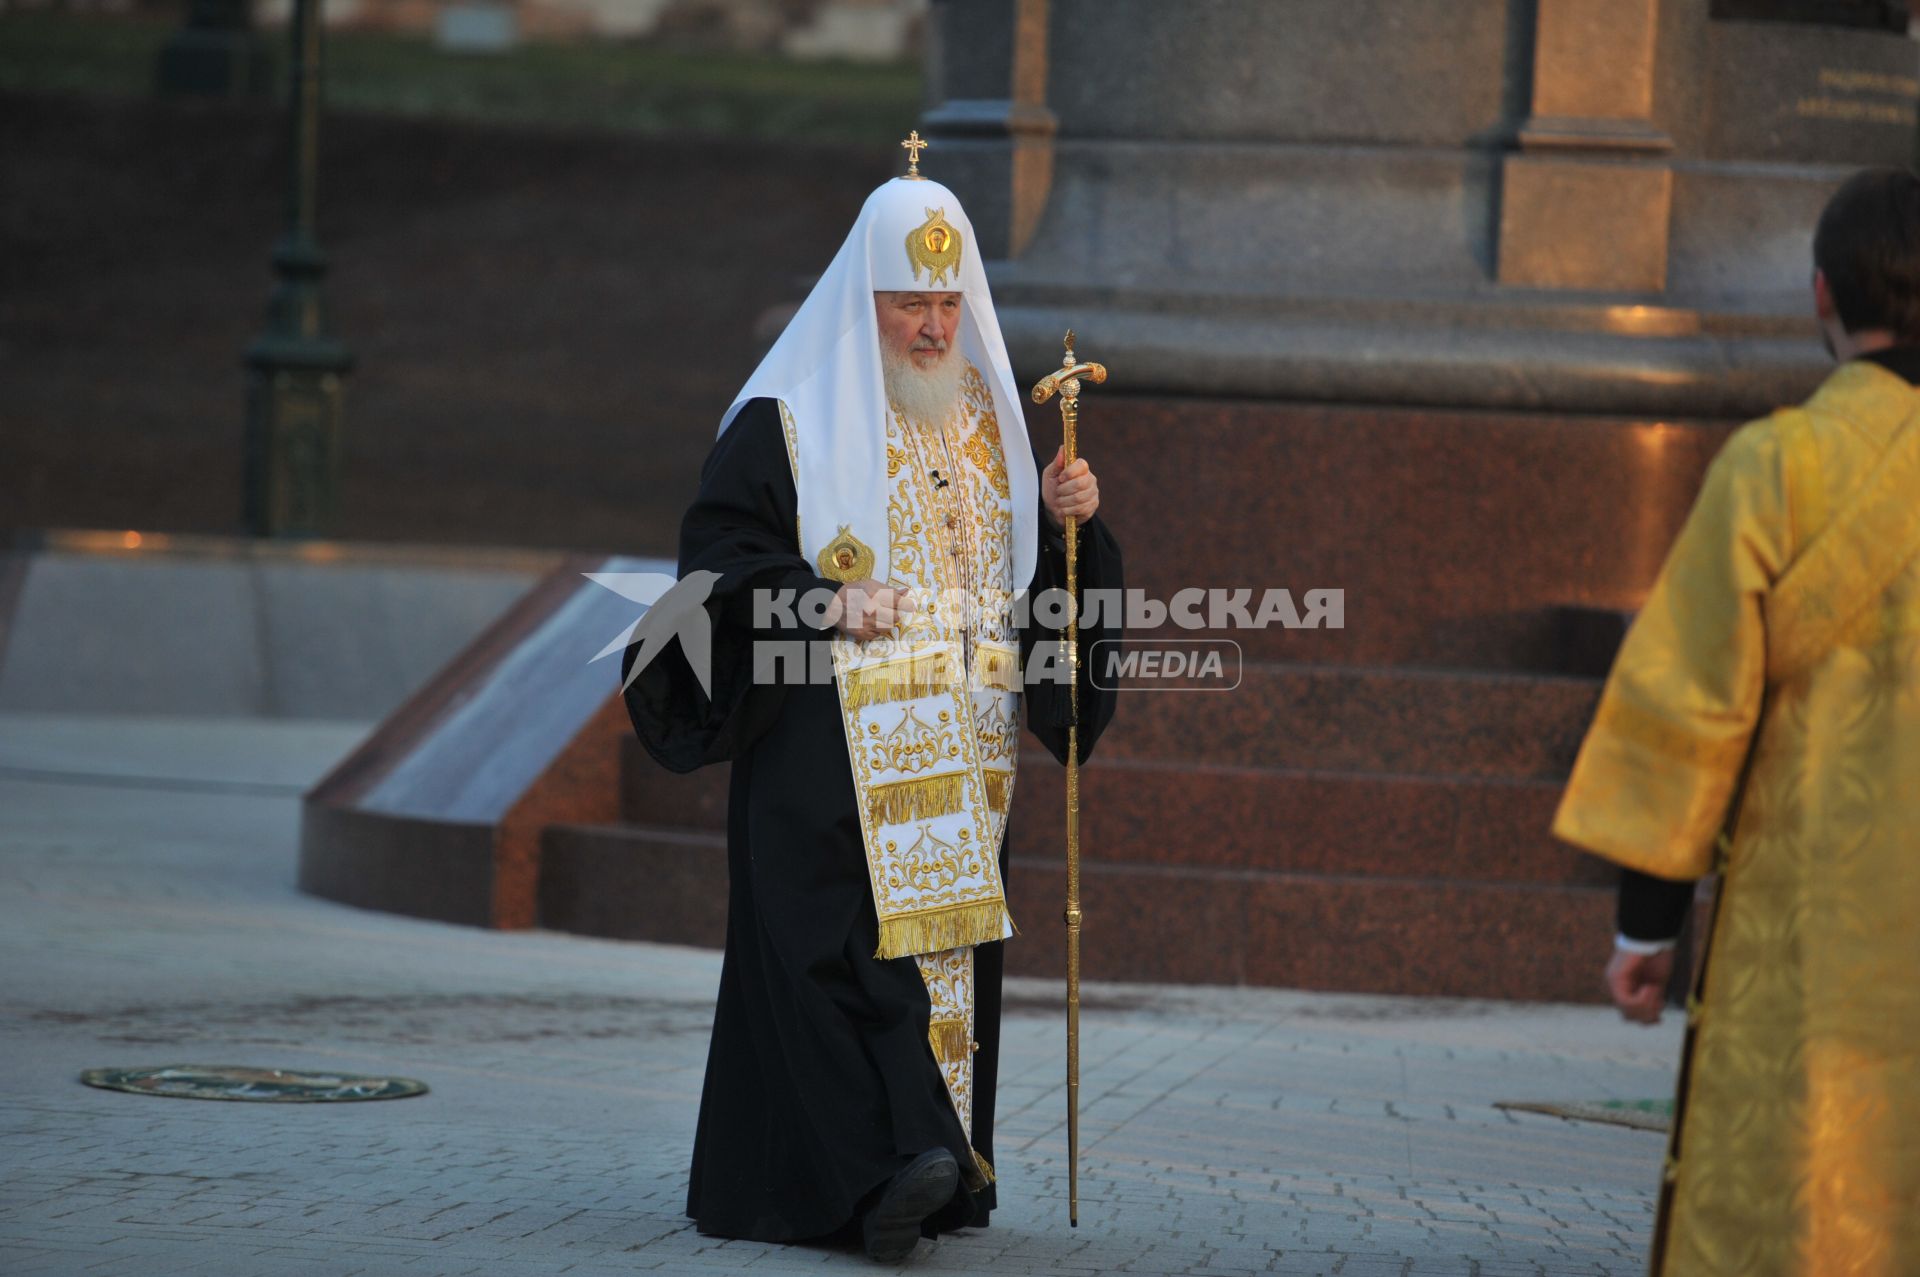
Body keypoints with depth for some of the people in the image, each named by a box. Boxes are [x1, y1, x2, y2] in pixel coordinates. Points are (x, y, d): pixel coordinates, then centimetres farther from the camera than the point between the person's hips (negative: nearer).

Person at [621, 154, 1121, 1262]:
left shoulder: (989, 422, 16)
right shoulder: (787, 422, 0)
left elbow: (1032, 582, 19)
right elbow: (718, 555, -4)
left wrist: (1069, 520, -2)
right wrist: (823, 600, -17)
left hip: (961, 753, 6)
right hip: (835, 745, -5)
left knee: (951, 931, 2)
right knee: (850, 933, -16)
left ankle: (940, 1161, 6)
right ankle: (884, 1158, -27)